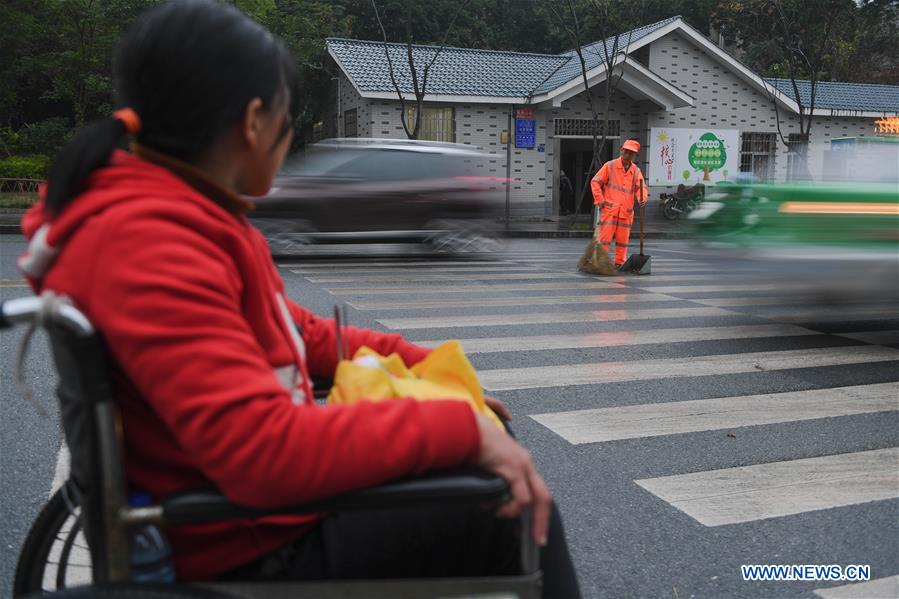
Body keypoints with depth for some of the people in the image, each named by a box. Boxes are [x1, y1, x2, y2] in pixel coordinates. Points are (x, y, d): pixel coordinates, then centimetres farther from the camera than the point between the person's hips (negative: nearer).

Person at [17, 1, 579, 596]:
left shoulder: (179, 214, 6)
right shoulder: (148, 242, -26)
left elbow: (297, 334, 15)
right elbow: (264, 449, -34)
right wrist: (459, 427, -27)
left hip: (270, 507, 10)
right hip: (250, 549, -10)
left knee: (500, 475, 15)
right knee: (515, 513, -8)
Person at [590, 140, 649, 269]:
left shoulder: (636, 171, 9)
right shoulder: (610, 166, -1)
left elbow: (641, 187, -1)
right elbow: (595, 182, 0)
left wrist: (643, 198, -23)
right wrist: (600, 200, -7)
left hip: (626, 211, 4)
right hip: (610, 209, -4)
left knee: (623, 239, 10)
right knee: (605, 237, -6)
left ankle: (620, 263, 21)